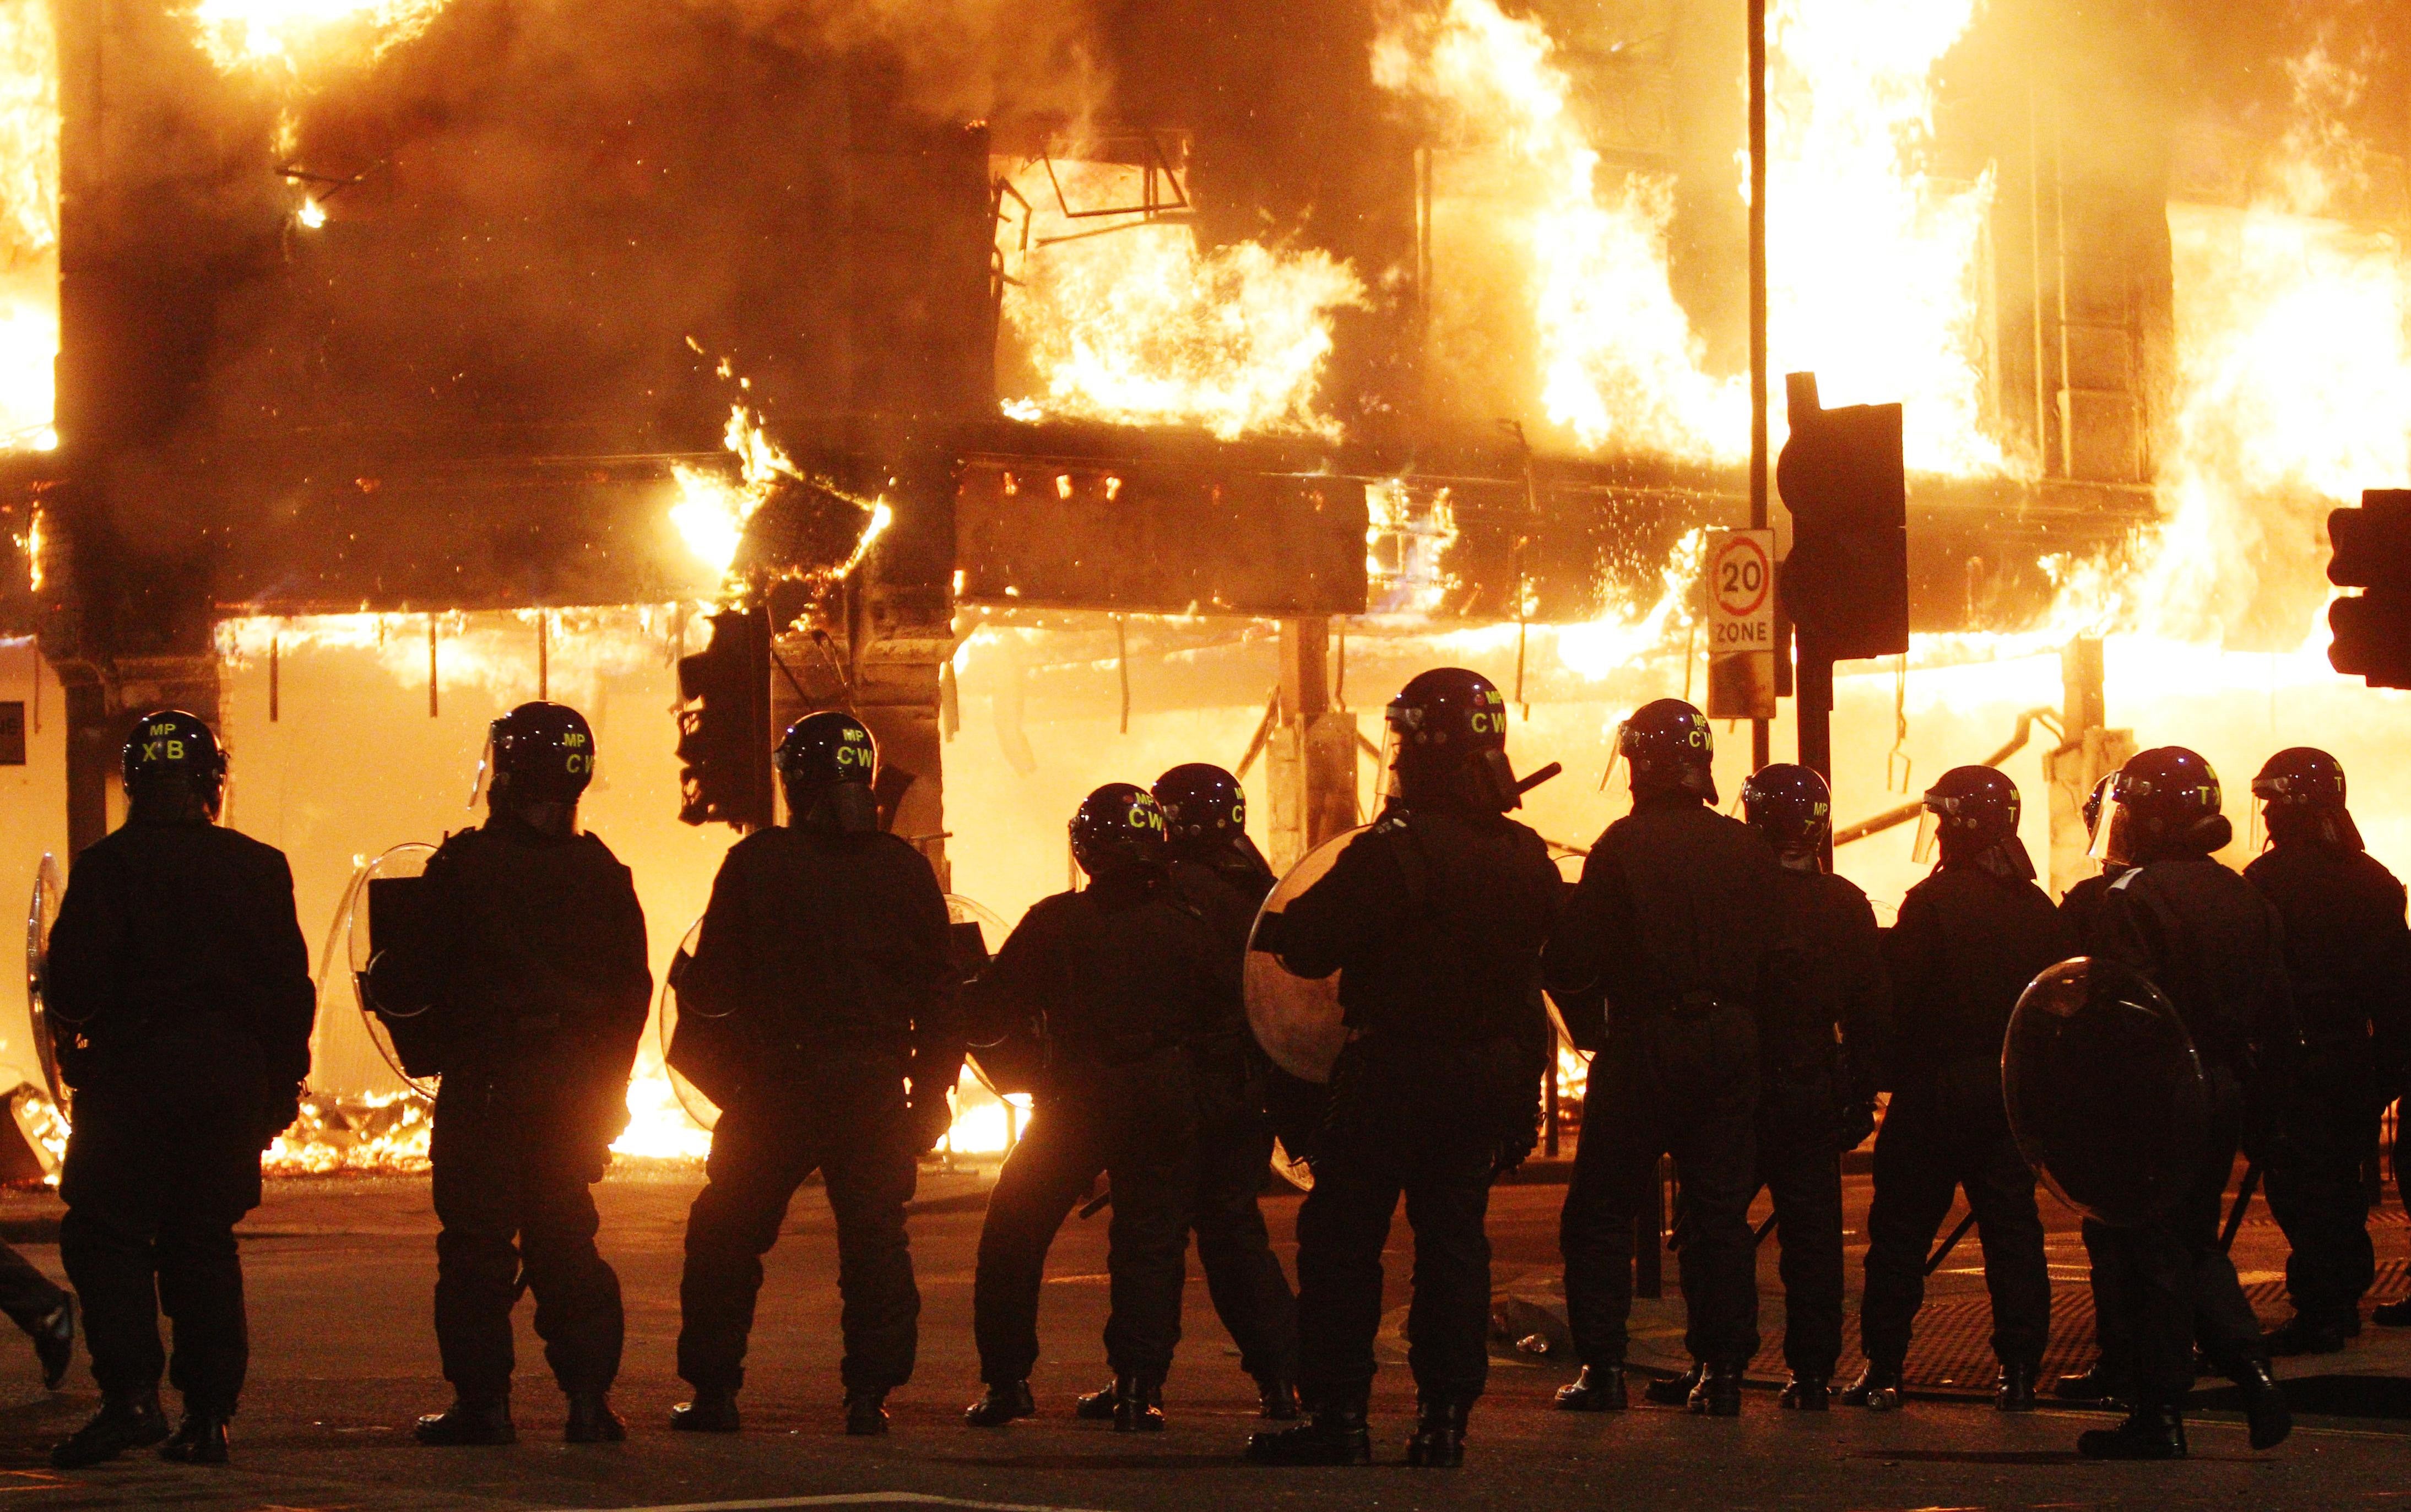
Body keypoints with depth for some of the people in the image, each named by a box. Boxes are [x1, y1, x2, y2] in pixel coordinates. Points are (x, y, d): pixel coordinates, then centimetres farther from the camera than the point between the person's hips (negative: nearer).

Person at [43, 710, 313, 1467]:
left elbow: (76, 985, -9)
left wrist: (75, 1026, 12)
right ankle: (208, 1412, 7)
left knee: (106, 1234, 2)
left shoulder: (107, 867, -8)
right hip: (231, 1076, 4)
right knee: (204, 1240, 10)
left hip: (132, 1071, -3)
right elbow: (291, 990, 5)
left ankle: (131, 1395, -14)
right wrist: (282, 1084, 14)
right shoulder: (259, 868, 2)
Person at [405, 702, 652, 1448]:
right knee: (566, 1240, 11)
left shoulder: (465, 865, -10)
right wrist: (607, 1086, 16)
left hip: (486, 1081, -4)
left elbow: (425, 974, -7)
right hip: (574, 1081, 4)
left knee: (478, 1244, 1)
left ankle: (482, 1400, 0)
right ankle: (588, 1398, 6)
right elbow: (633, 987, 8)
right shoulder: (602, 874, 3)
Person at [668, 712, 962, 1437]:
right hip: (873, 1085, 2)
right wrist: (931, 1091, 12)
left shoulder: (757, 862, -6)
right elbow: (938, 993, 6)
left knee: (726, 1239, 9)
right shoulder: (905, 870, 3)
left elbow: (711, 984, -4)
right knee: (875, 1241, 8)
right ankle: (869, 1395, 2)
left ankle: (713, 1394, 8)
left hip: (776, 1082, -2)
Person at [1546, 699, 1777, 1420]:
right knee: (1721, 1211, 9)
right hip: (1731, 1043, 4)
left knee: (1602, 1211, 5)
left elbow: (1574, 957, -9)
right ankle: (1723, 1369, 6)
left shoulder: (1623, 846, -9)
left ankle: (1602, 1366, -1)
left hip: (1644, 1042, -4)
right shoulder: (1749, 850, 4)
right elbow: (1776, 961, 7)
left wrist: (1586, 1019, 9)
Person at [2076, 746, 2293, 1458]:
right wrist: (2263, 1108, 18)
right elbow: (2276, 1017, 12)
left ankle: (2160, 1416, 3)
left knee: (2148, 1254, 0)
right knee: (2195, 1243, 21)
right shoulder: (2247, 900, 9)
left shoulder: (2136, 899, -15)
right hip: (2223, 1094, 7)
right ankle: (2251, 1367, 6)